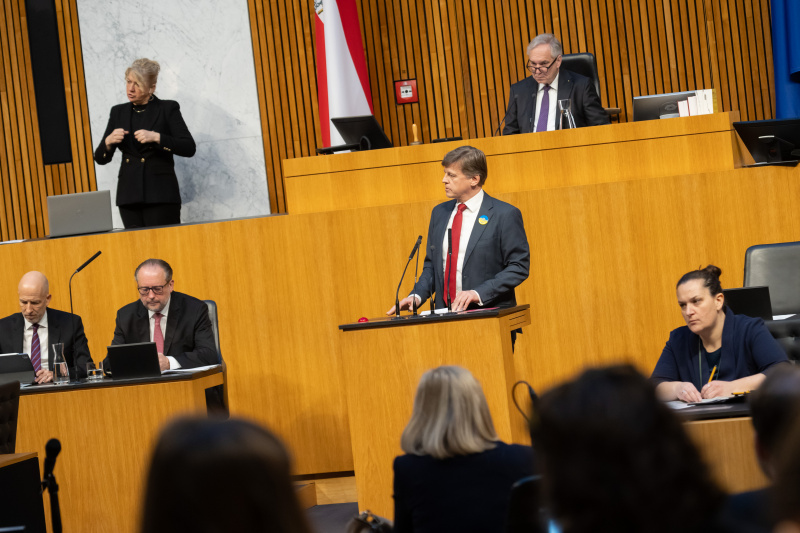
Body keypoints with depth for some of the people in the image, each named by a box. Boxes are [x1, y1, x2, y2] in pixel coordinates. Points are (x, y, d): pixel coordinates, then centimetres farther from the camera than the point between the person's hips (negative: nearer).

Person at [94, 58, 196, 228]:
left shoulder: (167, 109, 3)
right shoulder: (118, 112, 15)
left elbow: (189, 148, -6)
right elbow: (100, 158, 15)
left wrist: (156, 137, -17)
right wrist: (109, 142, -7)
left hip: (161, 194, -4)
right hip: (129, 194, 4)